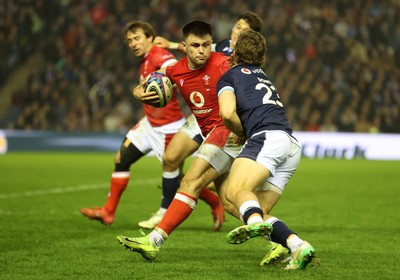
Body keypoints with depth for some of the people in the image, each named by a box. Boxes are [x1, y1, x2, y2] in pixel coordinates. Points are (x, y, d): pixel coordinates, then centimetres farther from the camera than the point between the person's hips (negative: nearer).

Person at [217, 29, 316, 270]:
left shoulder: (230, 76, 14)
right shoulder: (263, 76, 35)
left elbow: (228, 113, -4)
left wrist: (243, 133, 14)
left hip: (268, 137, -7)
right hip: (292, 146, 7)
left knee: (235, 190, -26)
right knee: (261, 212, 3)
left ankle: (255, 223, -58)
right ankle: (297, 245, -19)